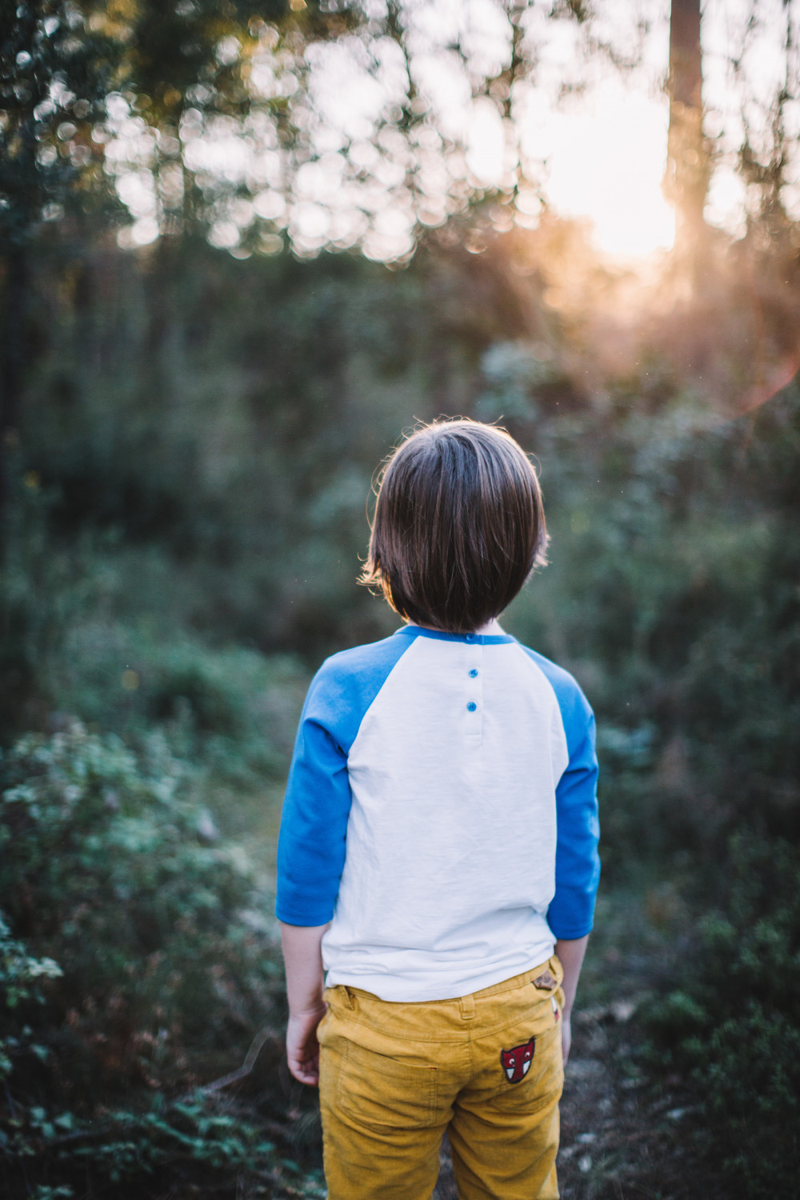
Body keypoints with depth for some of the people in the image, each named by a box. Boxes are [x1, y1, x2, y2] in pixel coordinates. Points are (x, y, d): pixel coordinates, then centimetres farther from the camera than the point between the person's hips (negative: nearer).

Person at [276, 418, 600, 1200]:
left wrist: (303, 1003, 6)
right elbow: (574, 887, 0)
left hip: (383, 1020, -2)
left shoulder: (348, 691, -16)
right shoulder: (557, 700, -8)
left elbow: (307, 873, -9)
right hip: (517, 1011, 2)